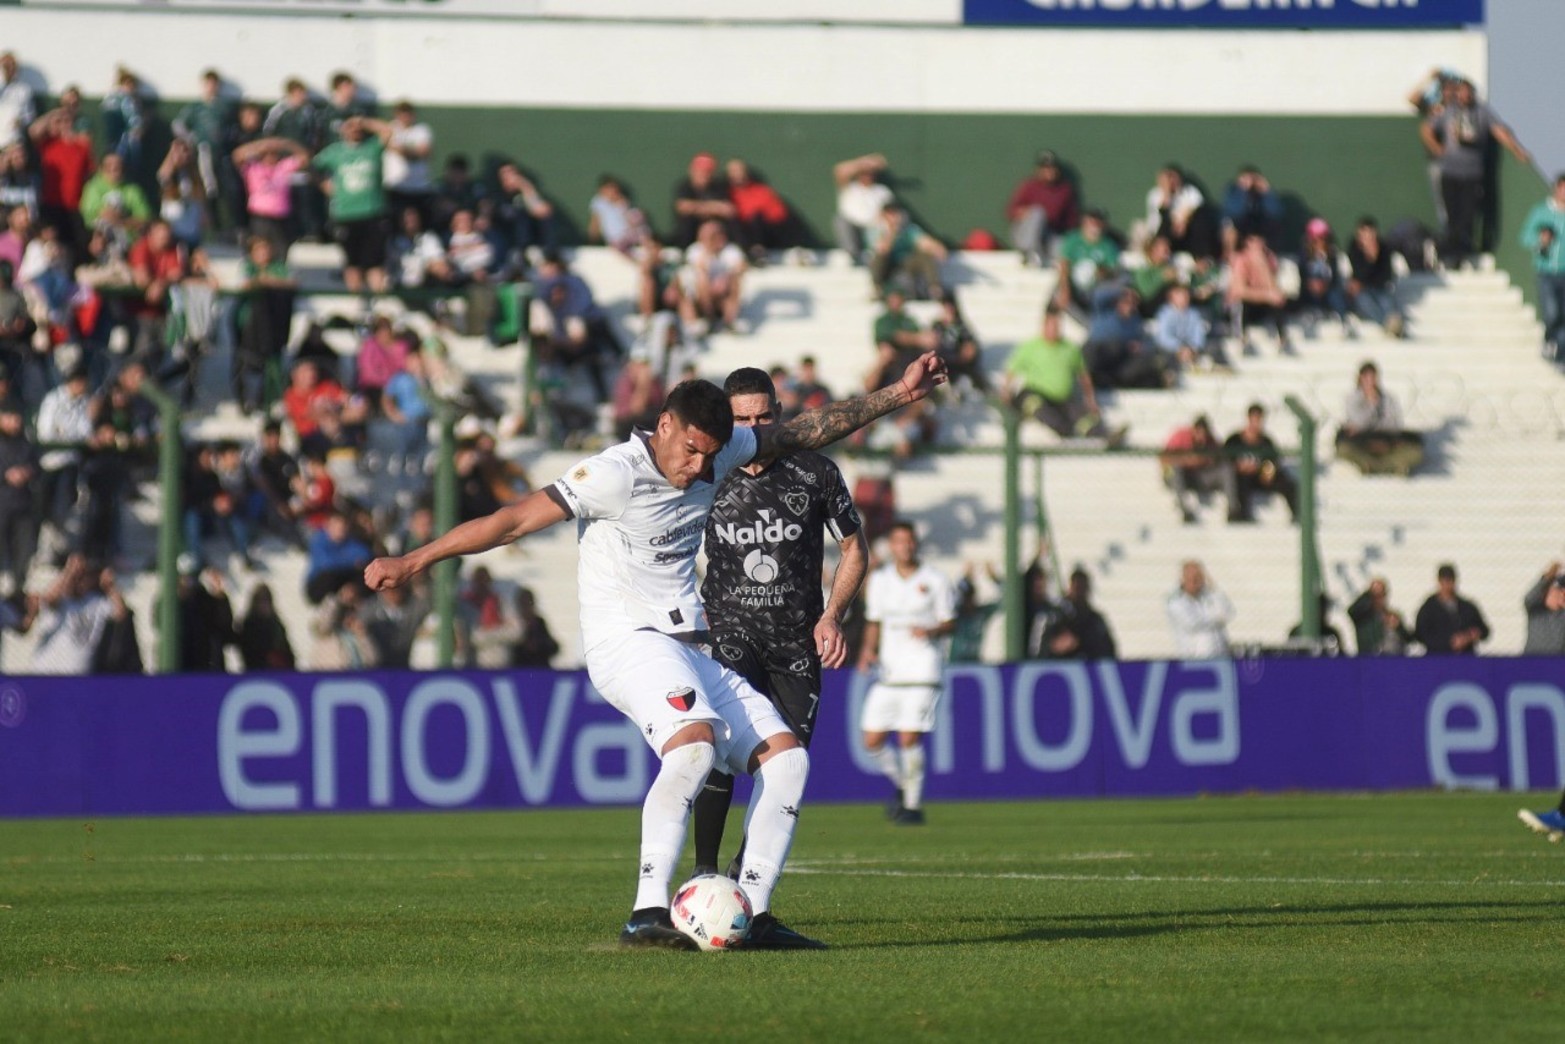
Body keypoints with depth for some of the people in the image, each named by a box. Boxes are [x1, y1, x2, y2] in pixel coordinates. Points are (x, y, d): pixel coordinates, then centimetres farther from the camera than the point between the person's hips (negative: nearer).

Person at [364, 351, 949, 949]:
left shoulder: (717, 455, 9)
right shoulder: (618, 473, -13)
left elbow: (809, 431, 21)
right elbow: (514, 521, -14)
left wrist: (897, 396, 21)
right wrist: (412, 562, -17)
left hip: (686, 651, 9)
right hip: (625, 640, -9)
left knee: (786, 755, -2)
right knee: (695, 740, -34)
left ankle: (751, 915, -4)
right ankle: (647, 915, -39)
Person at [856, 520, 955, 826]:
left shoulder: (935, 581, 0)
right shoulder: (879, 580, 11)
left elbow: (950, 623, 3)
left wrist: (932, 631, -17)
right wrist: (868, 650, 3)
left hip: (922, 672, -4)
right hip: (889, 672, 5)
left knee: (909, 739, -14)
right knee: (872, 741, 0)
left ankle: (914, 804, 0)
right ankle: (903, 786, 25)